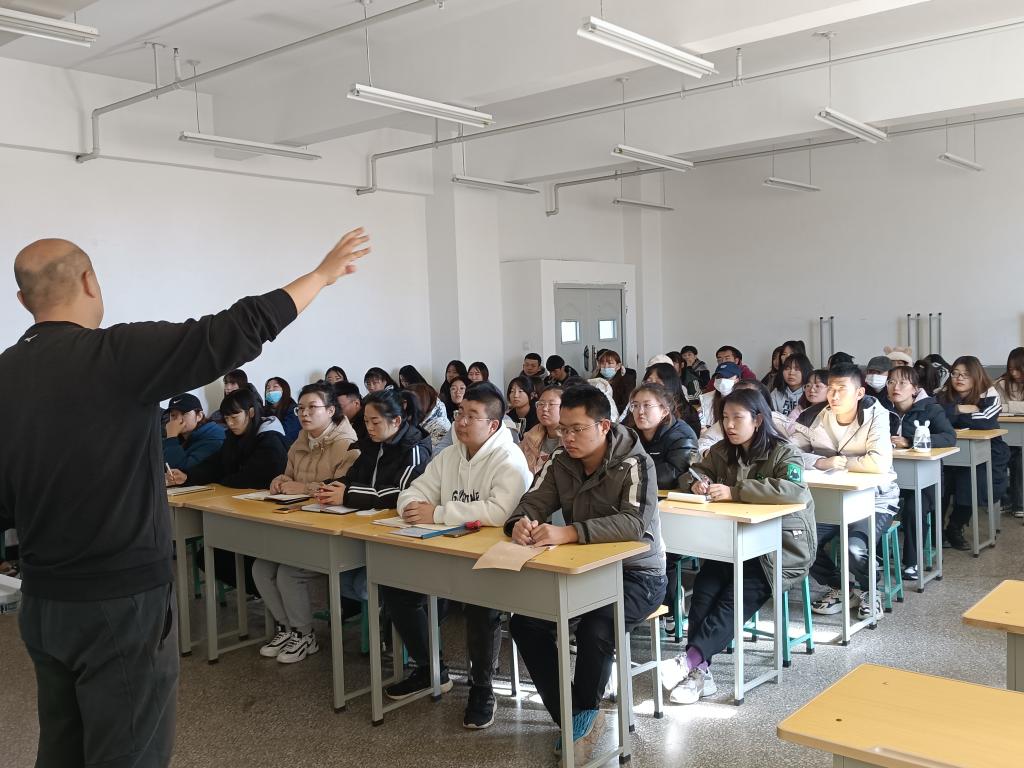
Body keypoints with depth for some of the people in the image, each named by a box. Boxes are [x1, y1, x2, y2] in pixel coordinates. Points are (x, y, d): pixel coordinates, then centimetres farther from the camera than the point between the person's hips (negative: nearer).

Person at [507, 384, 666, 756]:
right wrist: (520, 524, -31)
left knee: (594, 631, -32)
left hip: (636, 573, -6)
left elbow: (635, 524, -34)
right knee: (524, 622, -12)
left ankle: (584, 713, -2)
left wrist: (569, 532, -45)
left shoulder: (634, 463, -20)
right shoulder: (560, 461, -2)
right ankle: (572, 717, 3)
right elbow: (532, 503, -5)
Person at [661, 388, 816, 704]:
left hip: (782, 544, -5)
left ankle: (690, 659, -34)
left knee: (738, 595, -28)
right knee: (705, 585, -24)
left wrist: (735, 491, -29)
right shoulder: (723, 451, 10)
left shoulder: (784, 452, -8)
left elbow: (794, 491, -26)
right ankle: (700, 671, -28)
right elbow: (698, 470, 24)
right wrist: (699, 482, -3)